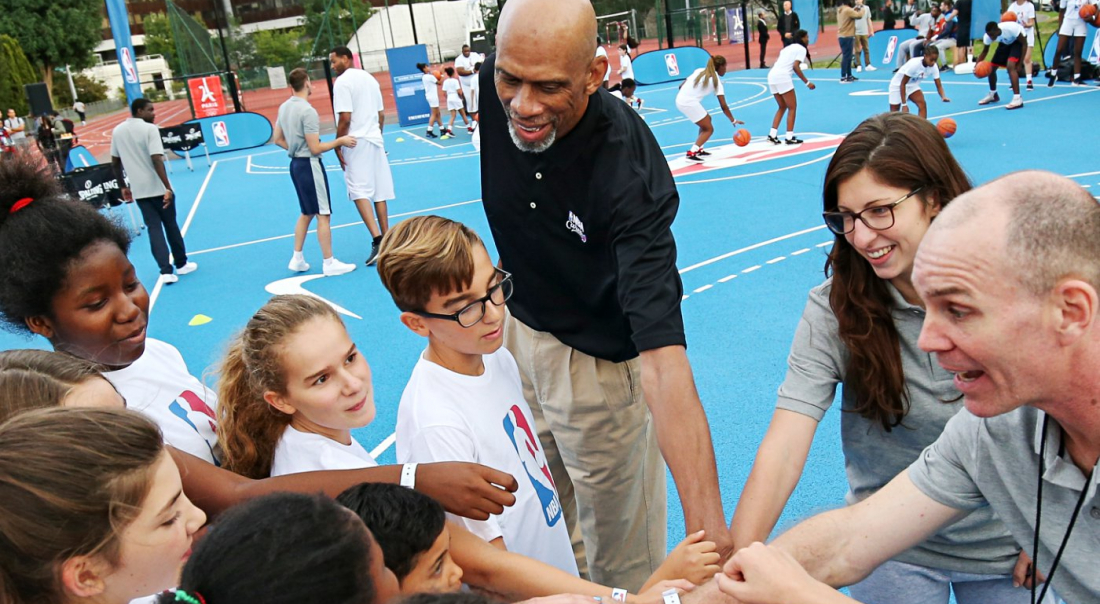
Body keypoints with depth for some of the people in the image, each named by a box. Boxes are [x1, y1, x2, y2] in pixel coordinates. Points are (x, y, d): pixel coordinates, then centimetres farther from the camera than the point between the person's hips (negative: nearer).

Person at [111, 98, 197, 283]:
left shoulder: (117, 131, 6)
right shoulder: (149, 129, -13)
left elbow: (115, 162, 11)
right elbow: (157, 160, -23)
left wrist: (123, 186, 20)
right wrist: (168, 187, -25)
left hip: (138, 190, 5)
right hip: (158, 188, -4)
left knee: (154, 228, 6)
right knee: (170, 225, 12)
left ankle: (166, 271, -3)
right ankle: (181, 264, 24)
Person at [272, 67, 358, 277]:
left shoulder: (284, 107, 7)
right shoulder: (308, 111, -19)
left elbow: (277, 139, 14)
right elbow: (315, 148, -19)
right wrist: (340, 141, -12)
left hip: (295, 164, 9)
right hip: (310, 165, -9)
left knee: (306, 213, 19)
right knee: (323, 215, -1)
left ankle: (297, 259, 23)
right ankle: (329, 263, 5)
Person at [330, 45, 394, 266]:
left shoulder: (342, 82, -9)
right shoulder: (370, 78, 15)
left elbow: (345, 118, -16)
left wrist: (337, 145, -10)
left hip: (356, 142, -8)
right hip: (375, 140, 8)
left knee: (359, 191, -9)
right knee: (379, 192, 10)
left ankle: (378, 240, -22)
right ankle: (387, 240, 14)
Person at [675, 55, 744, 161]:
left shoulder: (700, 71, 19)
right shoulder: (716, 80, 3)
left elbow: (681, 86, 11)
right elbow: (723, 106, 2)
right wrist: (733, 120, 11)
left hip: (680, 100, 7)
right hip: (690, 103, -7)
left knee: (707, 119, 26)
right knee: (709, 129, 4)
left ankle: (698, 149, 26)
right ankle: (691, 153, -11)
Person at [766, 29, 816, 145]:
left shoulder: (788, 47, 27)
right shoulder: (801, 49, 3)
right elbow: (796, 67, -10)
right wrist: (807, 82, -9)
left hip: (771, 75, 8)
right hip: (782, 77, -8)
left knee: (782, 107, 19)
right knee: (792, 107, 3)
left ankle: (772, 134, 10)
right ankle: (790, 137, 0)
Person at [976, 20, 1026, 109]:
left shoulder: (1011, 28, -39)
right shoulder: (987, 36, -25)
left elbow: (1024, 44, -27)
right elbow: (985, 51, -5)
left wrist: (1020, 64, -30)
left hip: (1017, 41, -6)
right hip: (1005, 43, 6)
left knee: (1010, 66, -27)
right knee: (991, 67, 5)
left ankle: (1018, 99, -26)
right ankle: (993, 94, 32)